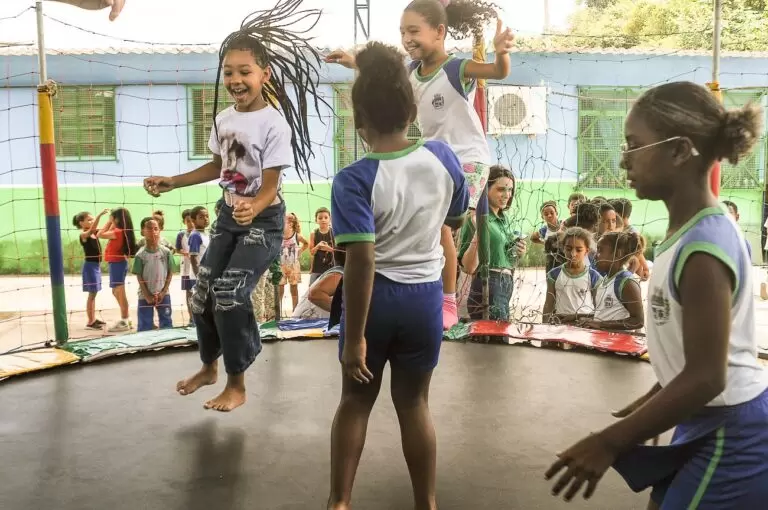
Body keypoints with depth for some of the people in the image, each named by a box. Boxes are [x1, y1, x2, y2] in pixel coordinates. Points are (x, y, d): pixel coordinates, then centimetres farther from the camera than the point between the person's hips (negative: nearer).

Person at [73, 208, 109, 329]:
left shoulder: (95, 233, 9)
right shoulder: (83, 235, -14)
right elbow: (92, 229, -34)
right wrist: (100, 215, -43)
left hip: (96, 265, 8)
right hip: (90, 265, -8)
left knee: (94, 294, 14)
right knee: (92, 294, -5)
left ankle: (93, 319, 23)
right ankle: (90, 322, 0)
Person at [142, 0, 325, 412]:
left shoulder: (275, 124, -20)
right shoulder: (224, 118, 1)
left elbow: (270, 186, -22)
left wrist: (253, 209, -43)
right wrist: (171, 183, 11)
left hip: (263, 220, -7)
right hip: (229, 215, 8)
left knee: (229, 294, -14)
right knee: (203, 292, 10)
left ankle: (237, 385, 5)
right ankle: (209, 366, 35)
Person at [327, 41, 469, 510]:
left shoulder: (355, 180, -19)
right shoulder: (444, 157, -7)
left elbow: (362, 263, -23)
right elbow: (457, 220, 10)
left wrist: (354, 338, -17)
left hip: (376, 297, -2)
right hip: (425, 297, 3)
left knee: (356, 400, 16)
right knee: (414, 403, 17)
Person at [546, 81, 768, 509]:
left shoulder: (704, 249, -28)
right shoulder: (696, 231, 2)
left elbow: (706, 378, -27)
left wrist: (609, 443, -23)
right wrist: (654, 400, 22)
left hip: (733, 440, -9)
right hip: (710, 424, 9)